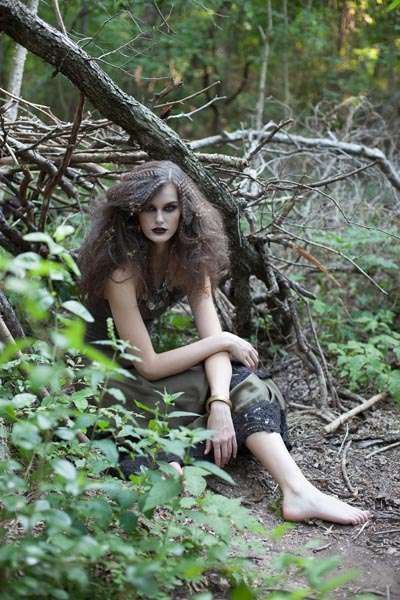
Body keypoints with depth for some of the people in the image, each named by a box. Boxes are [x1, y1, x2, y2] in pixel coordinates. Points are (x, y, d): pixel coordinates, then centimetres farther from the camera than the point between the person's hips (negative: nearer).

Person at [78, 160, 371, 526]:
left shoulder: (189, 256, -6)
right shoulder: (121, 268, -26)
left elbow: (212, 336, -15)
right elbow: (148, 366, -25)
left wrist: (220, 404, -32)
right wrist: (225, 342, -18)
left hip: (131, 372, 7)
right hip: (99, 382, -7)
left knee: (241, 385, -17)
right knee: (239, 382, -20)